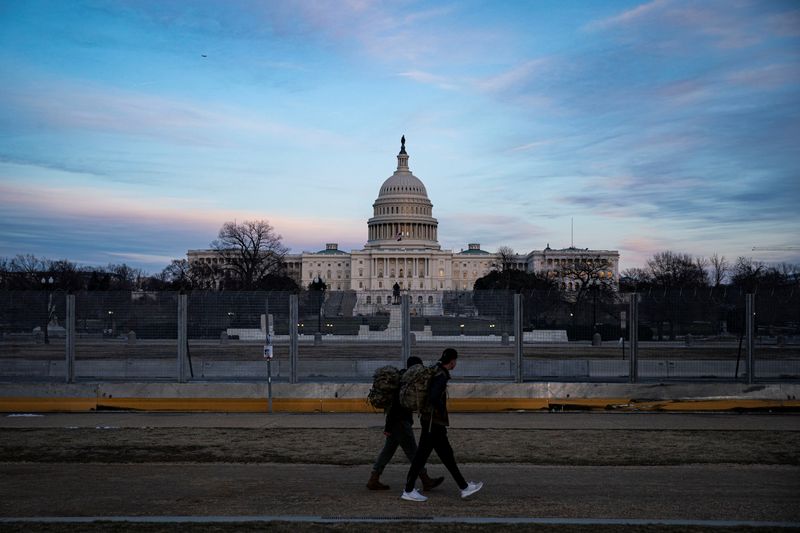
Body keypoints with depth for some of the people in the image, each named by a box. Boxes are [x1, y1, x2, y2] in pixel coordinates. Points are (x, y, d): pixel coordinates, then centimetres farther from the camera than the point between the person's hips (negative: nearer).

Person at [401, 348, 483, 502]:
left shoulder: (436, 371, 11)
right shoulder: (441, 376, -18)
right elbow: (434, 398, -30)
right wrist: (444, 413, -16)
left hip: (435, 422, 10)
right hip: (434, 421, -10)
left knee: (447, 454, 11)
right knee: (422, 455, -1)